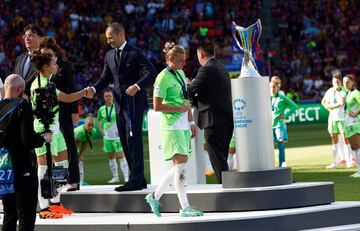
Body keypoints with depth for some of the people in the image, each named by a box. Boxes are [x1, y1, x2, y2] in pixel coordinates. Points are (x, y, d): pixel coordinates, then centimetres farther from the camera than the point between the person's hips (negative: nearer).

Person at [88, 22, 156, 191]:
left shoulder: (135, 53, -7)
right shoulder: (109, 55, 14)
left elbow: (151, 73, -13)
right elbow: (105, 79, 16)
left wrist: (137, 86, -27)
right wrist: (94, 89, -3)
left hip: (134, 102, -7)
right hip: (120, 104, 7)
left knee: (133, 140, -10)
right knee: (125, 142, 8)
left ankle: (136, 180, -10)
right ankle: (139, 179, 14)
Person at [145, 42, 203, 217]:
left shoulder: (181, 74, 14)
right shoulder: (163, 78, -11)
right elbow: (157, 106, -15)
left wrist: (191, 123, 18)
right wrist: (179, 109, -14)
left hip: (183, 126, 9)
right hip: (172, 126, -9)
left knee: (179, 166, 9)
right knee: (181, 163, -11)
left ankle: (155, 196, 22)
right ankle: (185, 208, -10)